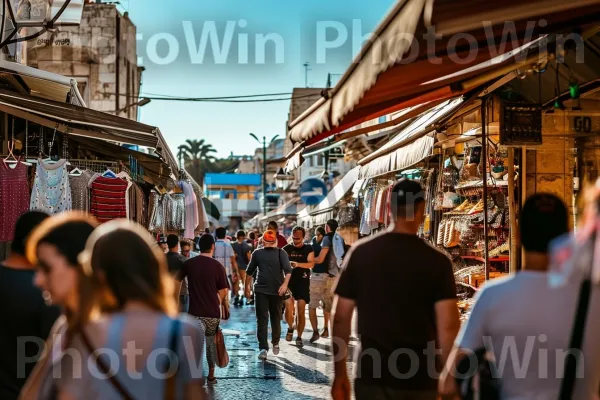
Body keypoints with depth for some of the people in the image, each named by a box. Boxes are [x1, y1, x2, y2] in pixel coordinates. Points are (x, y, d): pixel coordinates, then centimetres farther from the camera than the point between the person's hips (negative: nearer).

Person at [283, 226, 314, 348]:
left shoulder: (308, 249, 2)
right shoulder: (287, 249, 5)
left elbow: (311, 264, -12)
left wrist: (298, 264, -29)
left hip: (303, 283, 0)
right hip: (289, 281, 0)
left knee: (301, 312, -1)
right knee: (288, 308, -12)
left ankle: (299, 337, 11)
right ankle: (290, 328, 19)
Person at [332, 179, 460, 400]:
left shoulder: (360, 253, -1)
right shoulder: (437, 261, -6)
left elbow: (341, 317, 1)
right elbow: (448, 326, -12)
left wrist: (340, 374, 9)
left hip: (371, 375, 1)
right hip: (419, 378, -1)